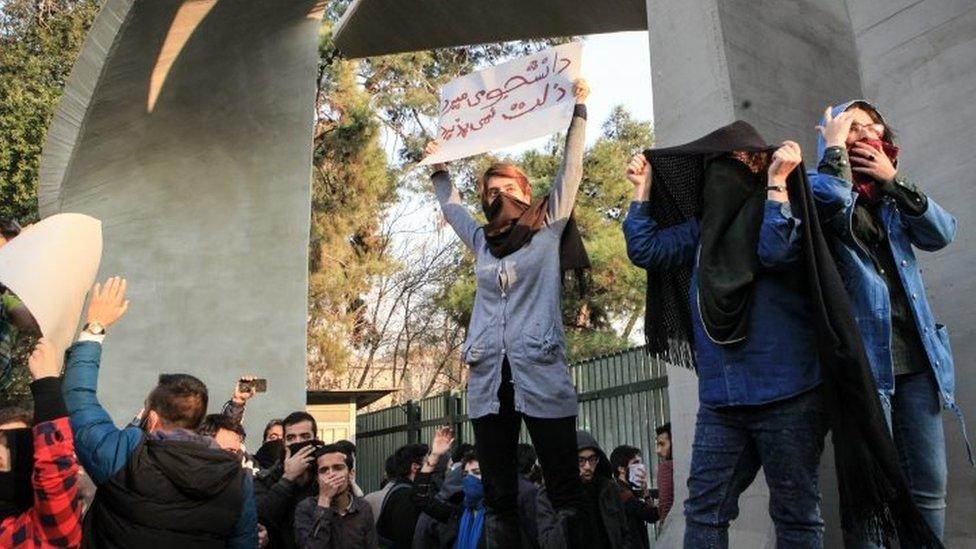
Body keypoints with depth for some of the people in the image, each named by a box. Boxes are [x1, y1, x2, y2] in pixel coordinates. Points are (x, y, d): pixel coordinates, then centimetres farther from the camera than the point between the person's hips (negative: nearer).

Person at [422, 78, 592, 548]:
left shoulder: (549, 230, 9)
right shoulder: (482, 242, 20)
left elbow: (571, 169, 6)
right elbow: (451, 206, 37)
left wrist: (577, 110, 7)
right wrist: (439, 169, 41)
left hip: (541, 375, -4)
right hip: (488, 380, 4)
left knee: (566, 491, -2)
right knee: (498, 499, 6)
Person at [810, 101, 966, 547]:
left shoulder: (891, 197, 20)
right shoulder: (820, 186, 3)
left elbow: (942, 233, 4)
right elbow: (831, 201, -22)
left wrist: (895, 181, -3)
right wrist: (834, 147, -7)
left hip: (916, 359, 6)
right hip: (861, 358, -6)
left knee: (929, 489, 8)